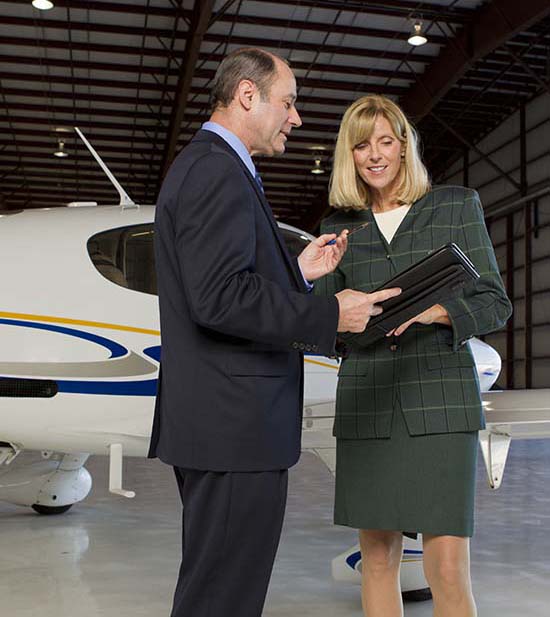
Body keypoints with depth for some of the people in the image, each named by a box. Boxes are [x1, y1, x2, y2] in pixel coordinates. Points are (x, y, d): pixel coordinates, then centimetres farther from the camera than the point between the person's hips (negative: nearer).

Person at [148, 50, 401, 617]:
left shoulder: (202, 167, 21)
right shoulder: (218, 172, -13)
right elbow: (220, 299, -24)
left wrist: (298, 272, 17)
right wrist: (330, 315, -18)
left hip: (217, 423, 11)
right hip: (233, 425, -11)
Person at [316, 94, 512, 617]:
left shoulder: (456, 206, 7)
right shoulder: (340, 225, 13)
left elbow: (494, 304, 3)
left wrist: (429, 312, -16)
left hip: (440, 401, -2)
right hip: (365, 403, 3)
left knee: (447, 568, -7)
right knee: (378, 558, 7)